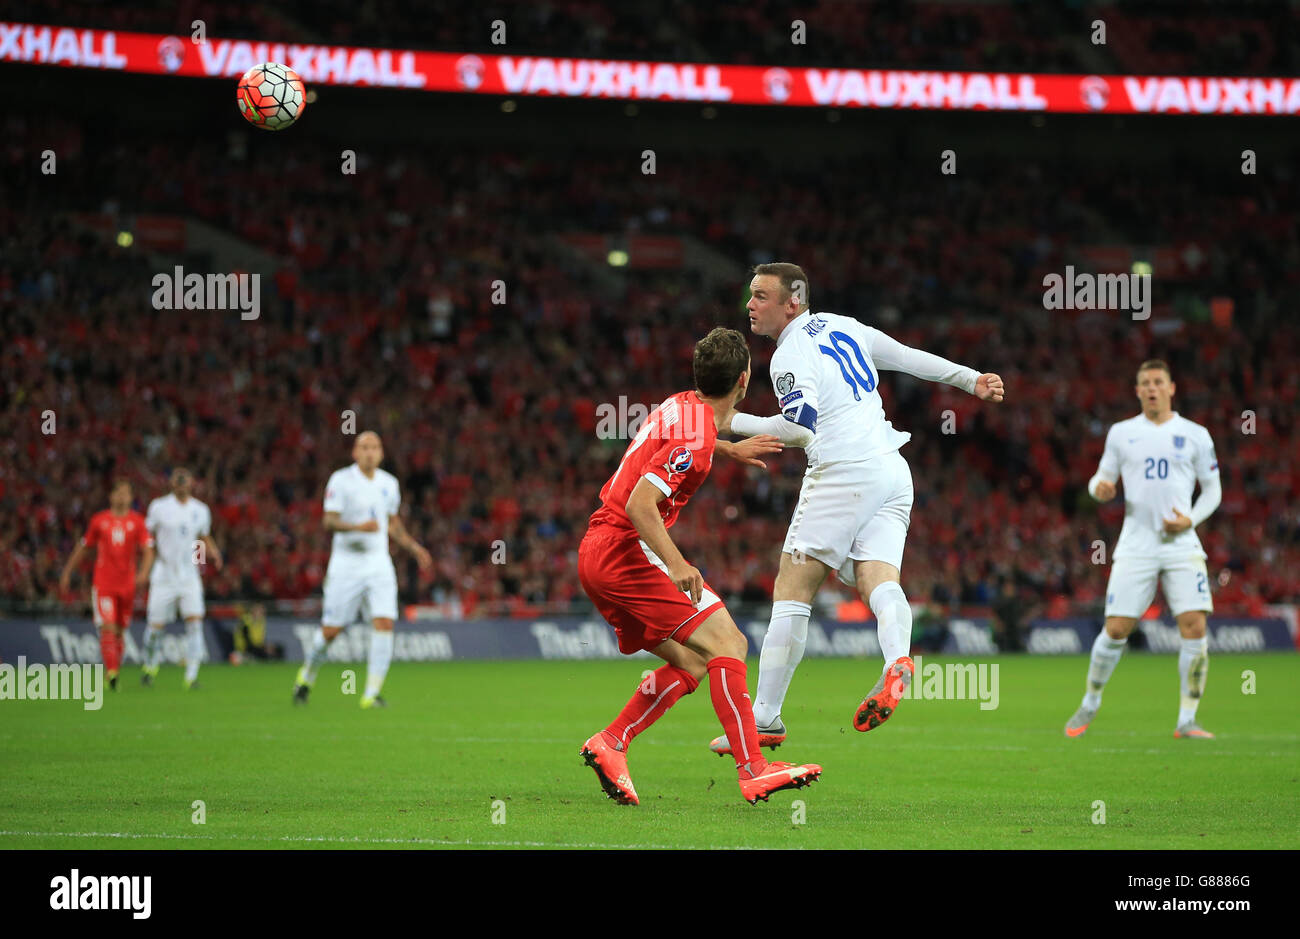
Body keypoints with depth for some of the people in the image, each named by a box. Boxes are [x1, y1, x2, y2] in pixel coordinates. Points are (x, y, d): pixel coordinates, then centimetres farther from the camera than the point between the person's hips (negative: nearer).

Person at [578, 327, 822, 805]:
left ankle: (610, 743, 5)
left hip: (596, 553, 10)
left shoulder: (683, 405, 12)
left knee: (691, 663, 10)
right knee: (723, 641, -14)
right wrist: (676, 565, -29)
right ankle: (753, 770, -22)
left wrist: (729, 450, 48)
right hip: (625, 548, -10)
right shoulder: (698, 436, -18)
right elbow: (639, 504, -25)